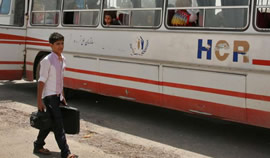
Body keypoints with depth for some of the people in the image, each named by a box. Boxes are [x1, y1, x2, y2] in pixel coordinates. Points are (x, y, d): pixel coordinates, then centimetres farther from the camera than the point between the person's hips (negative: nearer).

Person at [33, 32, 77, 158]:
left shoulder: (62, 59, 8)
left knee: (50, 123, 16)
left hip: (57, 96, 8)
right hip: (49, 96, -8)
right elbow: (41, 81, -15)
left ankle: (38, 146, 31)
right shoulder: (47, 61, -15)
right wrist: (39, 101, -17)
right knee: (58, 124, -10)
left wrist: (62, 96, 20)